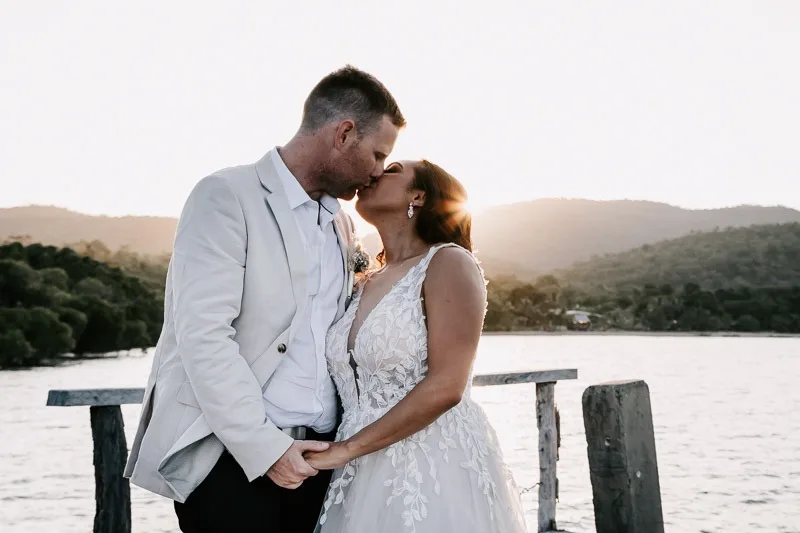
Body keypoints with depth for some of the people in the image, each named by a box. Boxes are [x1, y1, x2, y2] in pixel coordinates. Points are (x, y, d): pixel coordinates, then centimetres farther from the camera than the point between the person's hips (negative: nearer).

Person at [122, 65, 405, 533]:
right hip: (234, 454, -6)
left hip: (316, 454, 6)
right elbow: (202, 335, -15)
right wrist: (265, 447, -17)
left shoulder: (342, 224, 15)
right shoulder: (227, 197, -8)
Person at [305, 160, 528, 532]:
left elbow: (445, 388, -16)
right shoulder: (364, 286, 14)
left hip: (436, 471, -6)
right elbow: (357, 393, 14)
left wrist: (346, 449, -12)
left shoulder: (448, 262, -8)